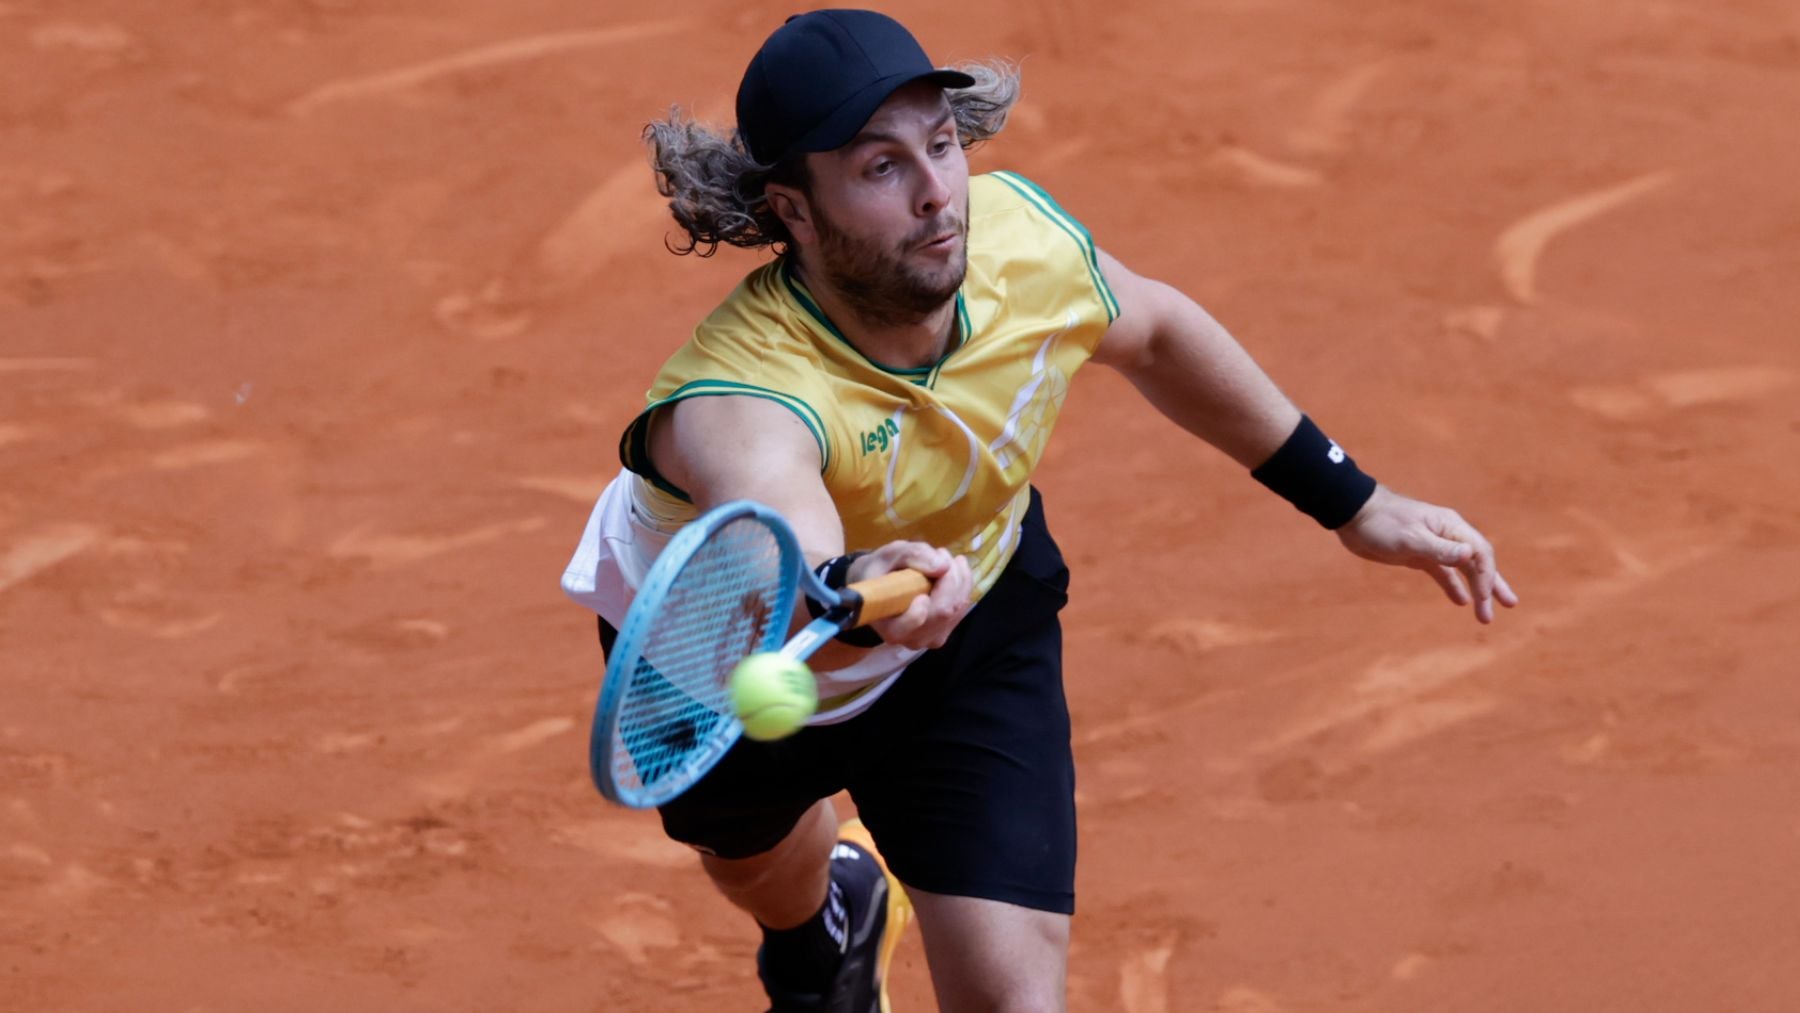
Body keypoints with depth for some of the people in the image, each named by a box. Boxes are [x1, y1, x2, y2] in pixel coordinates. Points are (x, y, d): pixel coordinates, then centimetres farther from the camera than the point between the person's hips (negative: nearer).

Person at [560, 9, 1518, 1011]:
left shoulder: (1022, 237, -29)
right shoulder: (738, 403, -46)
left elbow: (1155, 332, -5)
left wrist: (1351, 500, 2)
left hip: (970, 613, 2)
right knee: (757, 863, 32)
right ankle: (828, 920, 70)